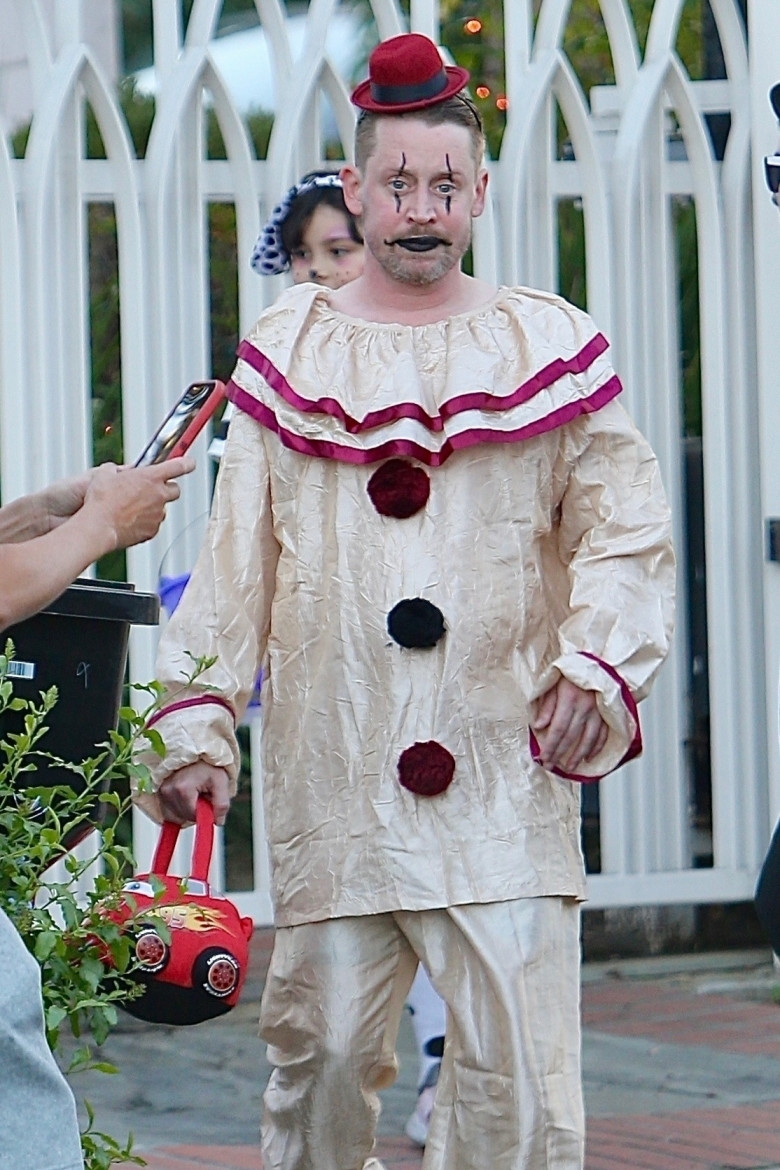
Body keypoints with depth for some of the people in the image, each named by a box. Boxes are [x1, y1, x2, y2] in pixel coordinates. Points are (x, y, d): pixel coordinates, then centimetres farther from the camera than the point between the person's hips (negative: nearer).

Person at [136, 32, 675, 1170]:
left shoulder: (546, 344, 8)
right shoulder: (289, 353, 10)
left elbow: (627, 527, 6)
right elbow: (235, 557, 10)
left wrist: (596, 666, -11)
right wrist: (196, 718, 0)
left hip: (505, 773, -1)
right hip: (333, 777, 1)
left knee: (517, 1067, -7)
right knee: (322, 1051, 2)